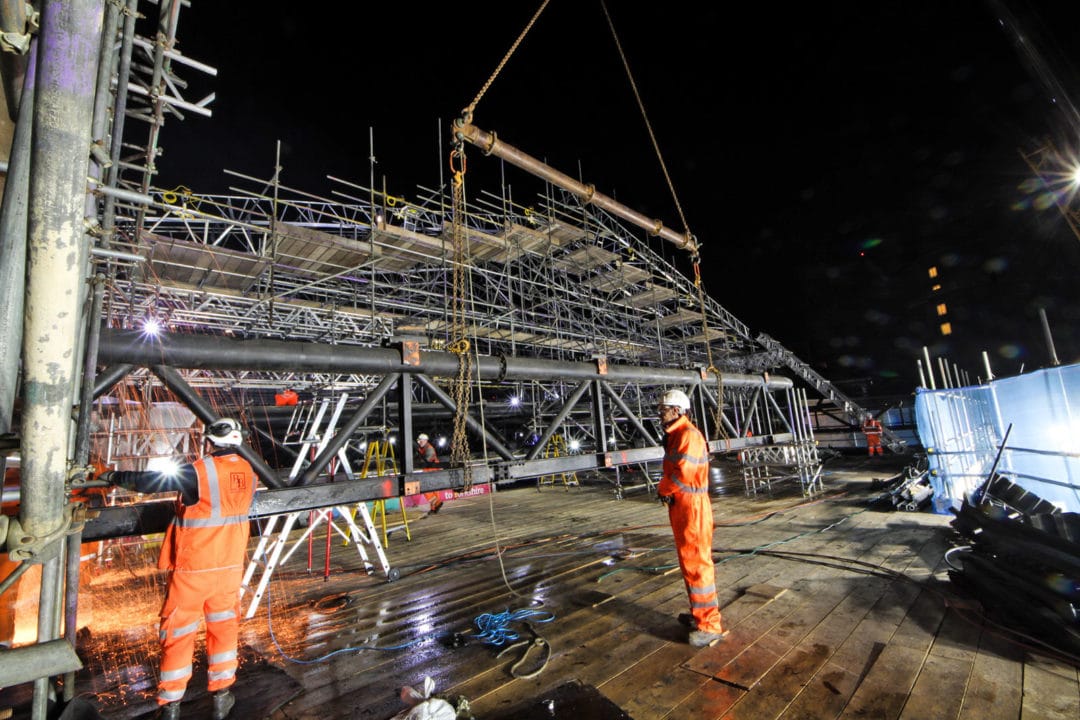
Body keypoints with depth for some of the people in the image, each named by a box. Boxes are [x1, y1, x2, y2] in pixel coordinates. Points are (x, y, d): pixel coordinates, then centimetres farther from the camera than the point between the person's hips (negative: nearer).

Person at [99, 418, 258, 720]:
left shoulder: (200, 471, -20)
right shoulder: (247, 471, -4)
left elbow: (150, 480, -10)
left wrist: (115, 476, 10)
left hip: (194, 568, -4)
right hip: (231, 565, 4)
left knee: (178, 632, 14)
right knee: (224, 627, 18)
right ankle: (222, 696, 30)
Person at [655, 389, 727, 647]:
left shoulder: (689, 435, -18)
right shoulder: (674, 436, 14)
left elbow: (683, 472, -26)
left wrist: (663, 489, -9)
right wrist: (665, 489, -2)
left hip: (692, 507, -10)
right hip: (679, 505, 10)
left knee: (697, 563, -3)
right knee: (687, 561, 19)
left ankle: (710, 625, 8)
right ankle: (699, 613, 34)